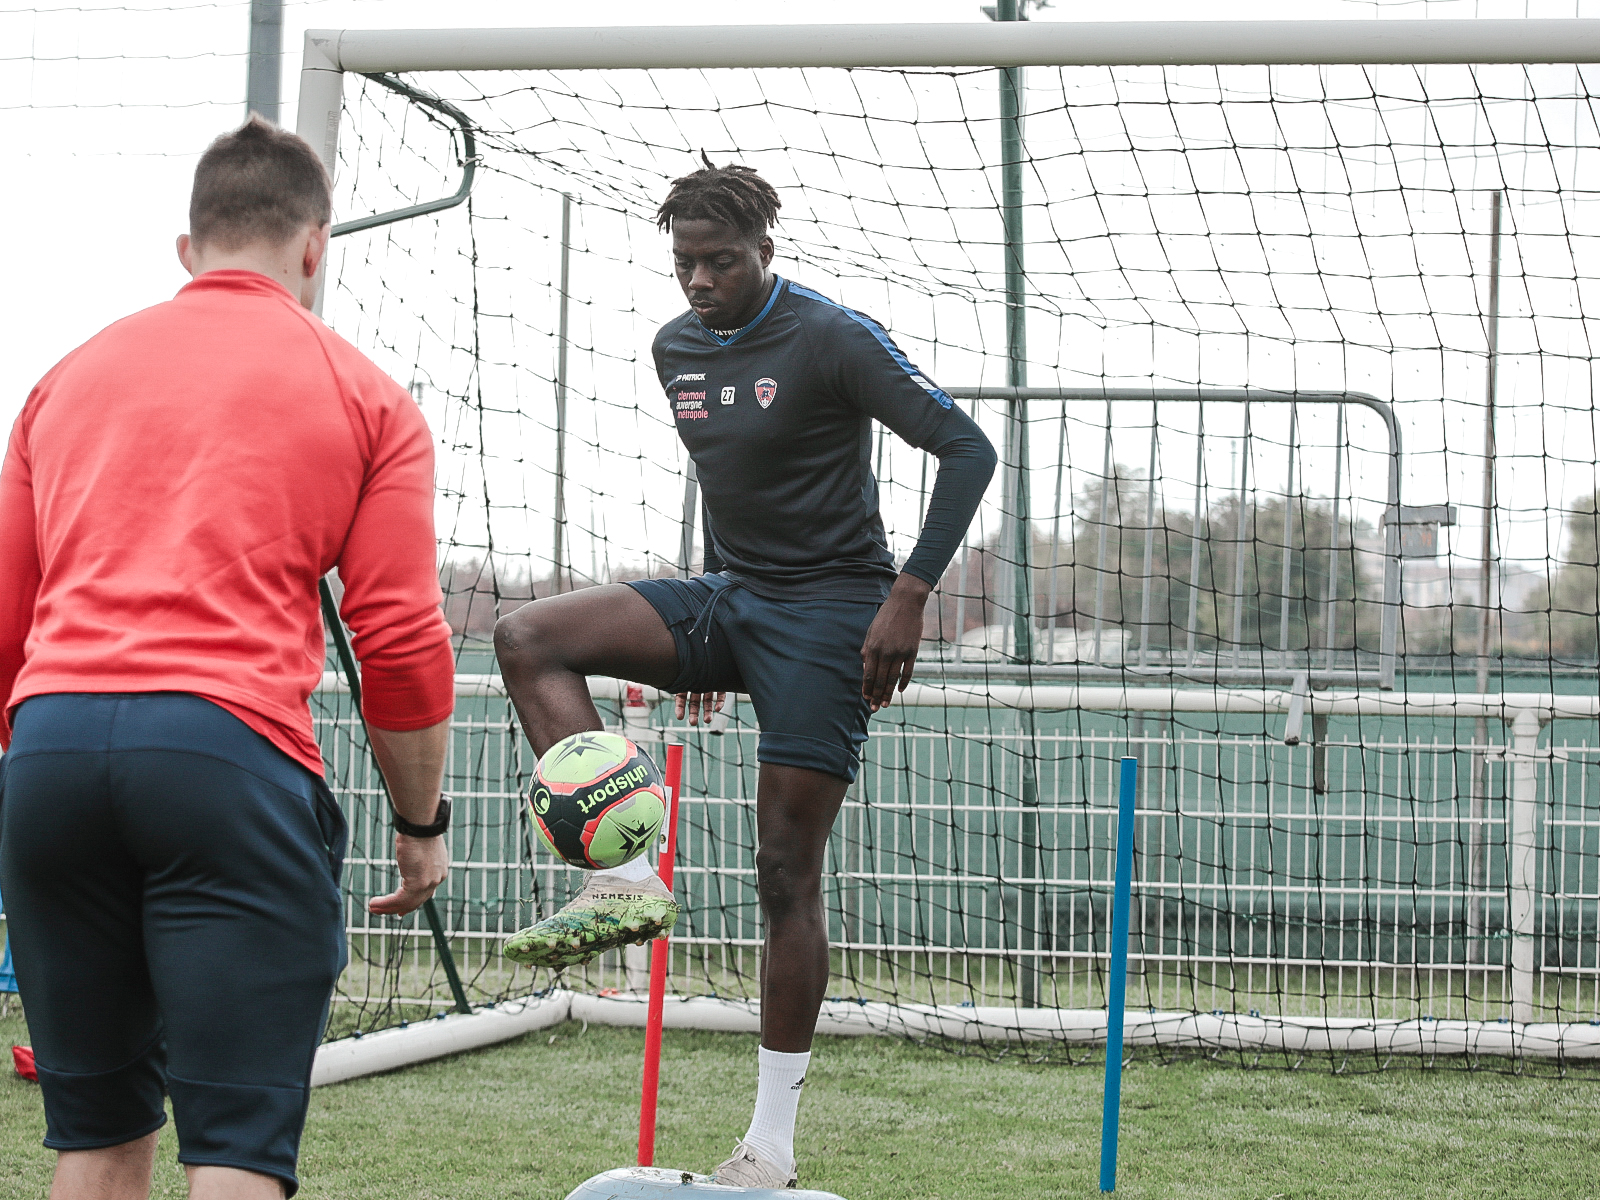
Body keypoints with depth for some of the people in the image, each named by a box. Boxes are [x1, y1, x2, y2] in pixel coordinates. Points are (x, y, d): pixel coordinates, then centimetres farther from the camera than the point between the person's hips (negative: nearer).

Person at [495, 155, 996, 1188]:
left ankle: (772, 1149, 1)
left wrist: (908, 596, -23)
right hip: (728, 599, 7)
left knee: (788, 876, -6)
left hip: (829, 611, -7)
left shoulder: (832, 338, -13)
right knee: (528, 638, -15)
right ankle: (624, 880, -21)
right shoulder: (676, 348, 9)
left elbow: (967, 448, -14)